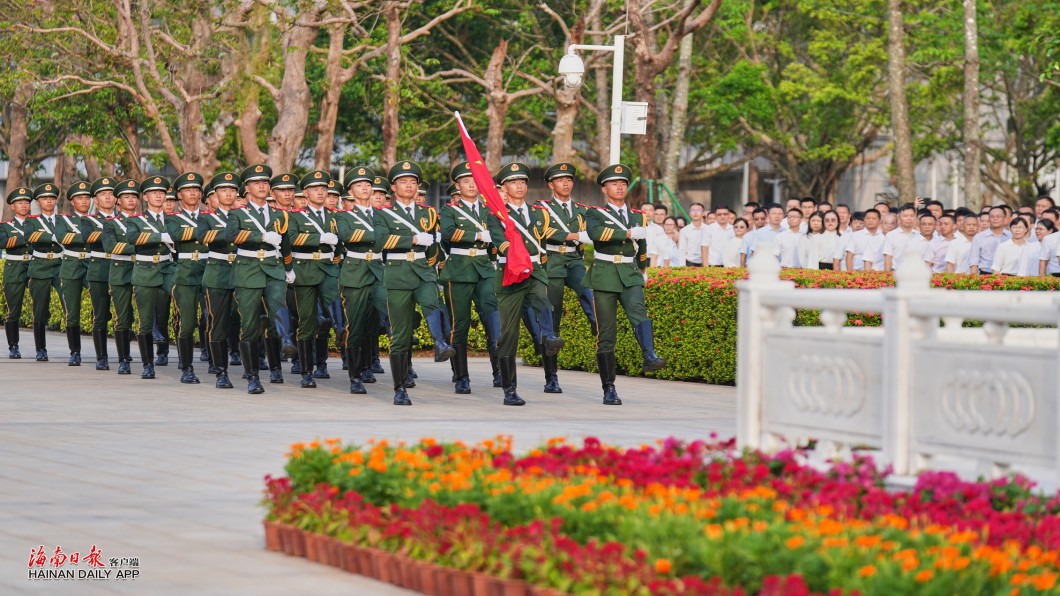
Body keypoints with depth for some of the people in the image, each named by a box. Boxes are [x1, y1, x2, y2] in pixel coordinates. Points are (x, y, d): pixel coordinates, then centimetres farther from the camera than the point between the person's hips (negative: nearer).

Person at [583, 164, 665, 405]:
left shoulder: (637, 216, 16)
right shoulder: (596, 213, 4)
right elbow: (595, 232, -20)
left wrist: (641, 272, 34)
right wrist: (629, 233, -20)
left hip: (630, 275, 2)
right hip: (604, 276, -2)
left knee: (638, 310, -29)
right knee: (606, 334, -1)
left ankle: (649, 356, -50)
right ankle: (609, 390, 5)